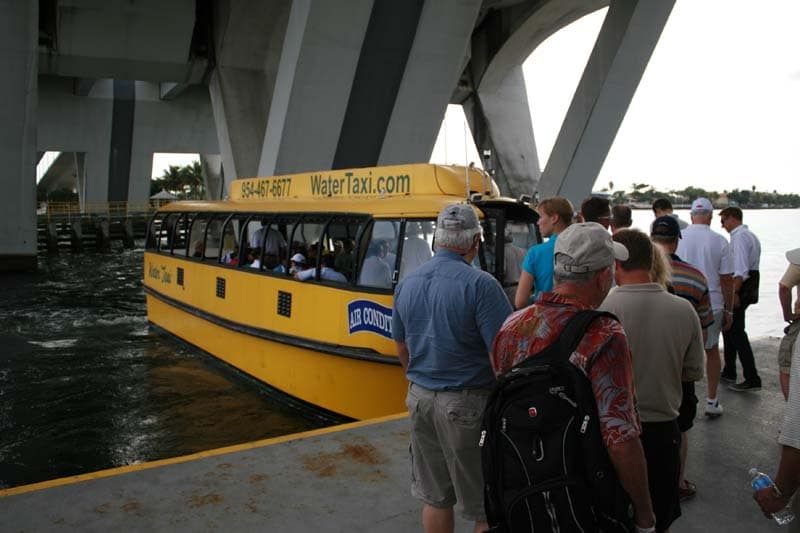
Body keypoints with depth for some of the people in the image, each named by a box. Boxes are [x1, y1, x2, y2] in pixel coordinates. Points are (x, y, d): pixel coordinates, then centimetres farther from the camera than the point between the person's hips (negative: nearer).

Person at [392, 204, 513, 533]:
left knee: (435, 498, 19)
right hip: (467, 405, -6)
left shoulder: (407, 283, 5)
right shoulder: (480, 285, -16)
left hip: (420, 398, 7)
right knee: (486, 506, 9)